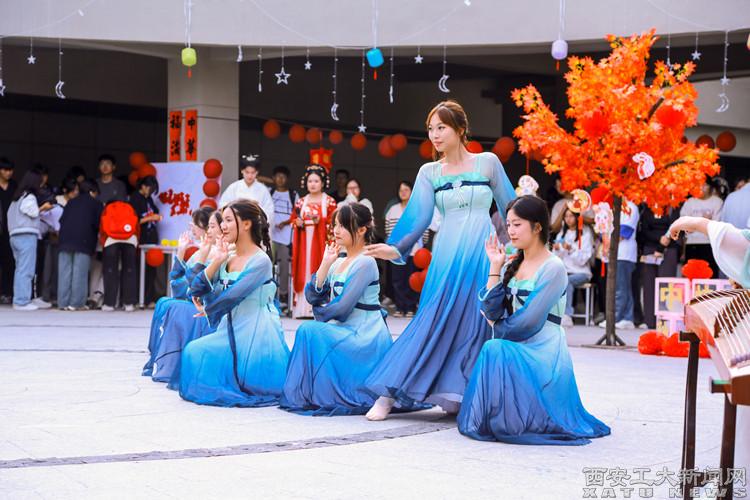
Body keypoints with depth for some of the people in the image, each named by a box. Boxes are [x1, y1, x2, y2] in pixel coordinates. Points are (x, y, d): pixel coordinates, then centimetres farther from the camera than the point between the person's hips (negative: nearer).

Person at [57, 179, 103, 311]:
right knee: (79, 274, -6)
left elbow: (62, 220, 16)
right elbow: (98, 224, -1)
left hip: (65, 240, 4)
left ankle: (63, 302, 2)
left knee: (64, 273, 4)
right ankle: (76, 303, -9)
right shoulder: (96, 204, 7)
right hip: (83, 242, -4)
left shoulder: (71, 202, 21)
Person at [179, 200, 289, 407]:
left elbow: (231, 297, -16)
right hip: (230, 330, 7)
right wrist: (216, 261, -7)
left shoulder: (260, 261, -13)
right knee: (194, 352, -6)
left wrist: (208, 309, 1)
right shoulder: (227, 259, 8)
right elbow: (197, 289, 2)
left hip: (255, 334, -7)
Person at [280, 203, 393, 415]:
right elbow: (312, 295, 3)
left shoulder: (365, 263, -14)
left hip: (365, 338, -9)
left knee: (310, 331, -19)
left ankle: (320, 396, -10)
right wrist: (325, 263, -4)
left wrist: (320, 313, -1)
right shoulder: (339, 261, 12)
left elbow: (342, 307, -19)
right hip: (347, 332, 9)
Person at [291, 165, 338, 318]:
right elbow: (293, 220, 17)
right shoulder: (301, 202, 15)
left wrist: (320, 221, -19)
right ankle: (302, 307, 0)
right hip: (303, 242, 4)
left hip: (320, 242, -4)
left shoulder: (329, 202, 3)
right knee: (303, 271, -1)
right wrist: (297, 222, -4)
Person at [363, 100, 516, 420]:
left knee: (477, 325, -1)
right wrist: (396, 248, -18)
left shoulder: (488, 162, 4)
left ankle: (463, 396, 9)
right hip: (448, 255, 1)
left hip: (483, 253, -1)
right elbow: (418, 215, -3)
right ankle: (389, 394, -4)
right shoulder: (429, 172, 8)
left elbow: (509, 208, 10)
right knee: (434, 322, -6)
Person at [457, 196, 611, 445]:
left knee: (494, 351, -31)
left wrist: (498, 327, 4)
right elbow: (492, 311, 2)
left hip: (542, 352, -6)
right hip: (514, 350, 6)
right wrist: (495, 267, 1)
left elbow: (528, 320, -13)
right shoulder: (511, 265, 12)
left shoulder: (553, 268, -8)